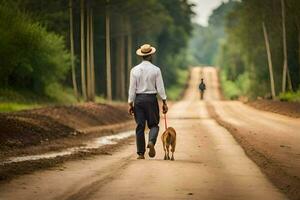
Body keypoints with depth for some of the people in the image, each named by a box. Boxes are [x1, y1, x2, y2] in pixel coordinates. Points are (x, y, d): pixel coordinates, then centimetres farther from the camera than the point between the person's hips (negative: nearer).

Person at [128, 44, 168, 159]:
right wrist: (164, 102, 2)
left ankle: (140, 153, 4)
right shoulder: (156, 70, -3)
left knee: (140, 126, 5)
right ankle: (151, 142, -21)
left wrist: (130, 104, 4)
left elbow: (132, 88, 0)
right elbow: (160, 88, -4)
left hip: (138, 99, 2)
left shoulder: (134, 70, 0)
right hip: (151, 99, -1)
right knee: (153, 125, 9)